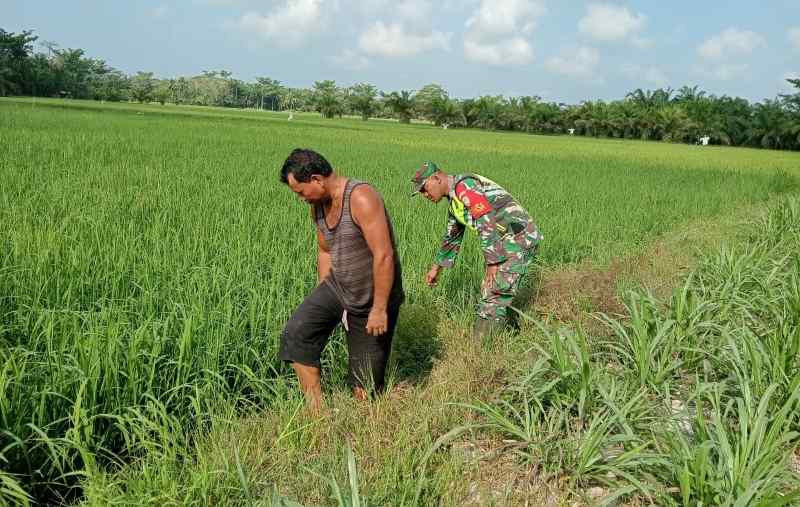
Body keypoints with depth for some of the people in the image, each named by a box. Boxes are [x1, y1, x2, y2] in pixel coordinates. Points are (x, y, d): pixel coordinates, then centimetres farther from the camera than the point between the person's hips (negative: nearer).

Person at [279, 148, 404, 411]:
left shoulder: (361, 198, -24)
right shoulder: (317, 205, 2)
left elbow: (384, 256, -27)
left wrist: (379, 309, -25)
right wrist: (321, 298, 17)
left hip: (372, 299, -7)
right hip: (335, 287, 7)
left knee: (365, 384, 1)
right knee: (295, 335, -14)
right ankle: (316, 412, -5)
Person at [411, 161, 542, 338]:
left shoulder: (464, 185, -14)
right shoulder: (455, 200, 18)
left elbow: (487, 224, -21)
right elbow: (452, 237, 31)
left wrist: (492, 262, -17)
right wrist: (436, 268, 37)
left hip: (518, 238, -10)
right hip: (509, 243, 10)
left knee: (492, 297, -9)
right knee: (495, 294, 14)